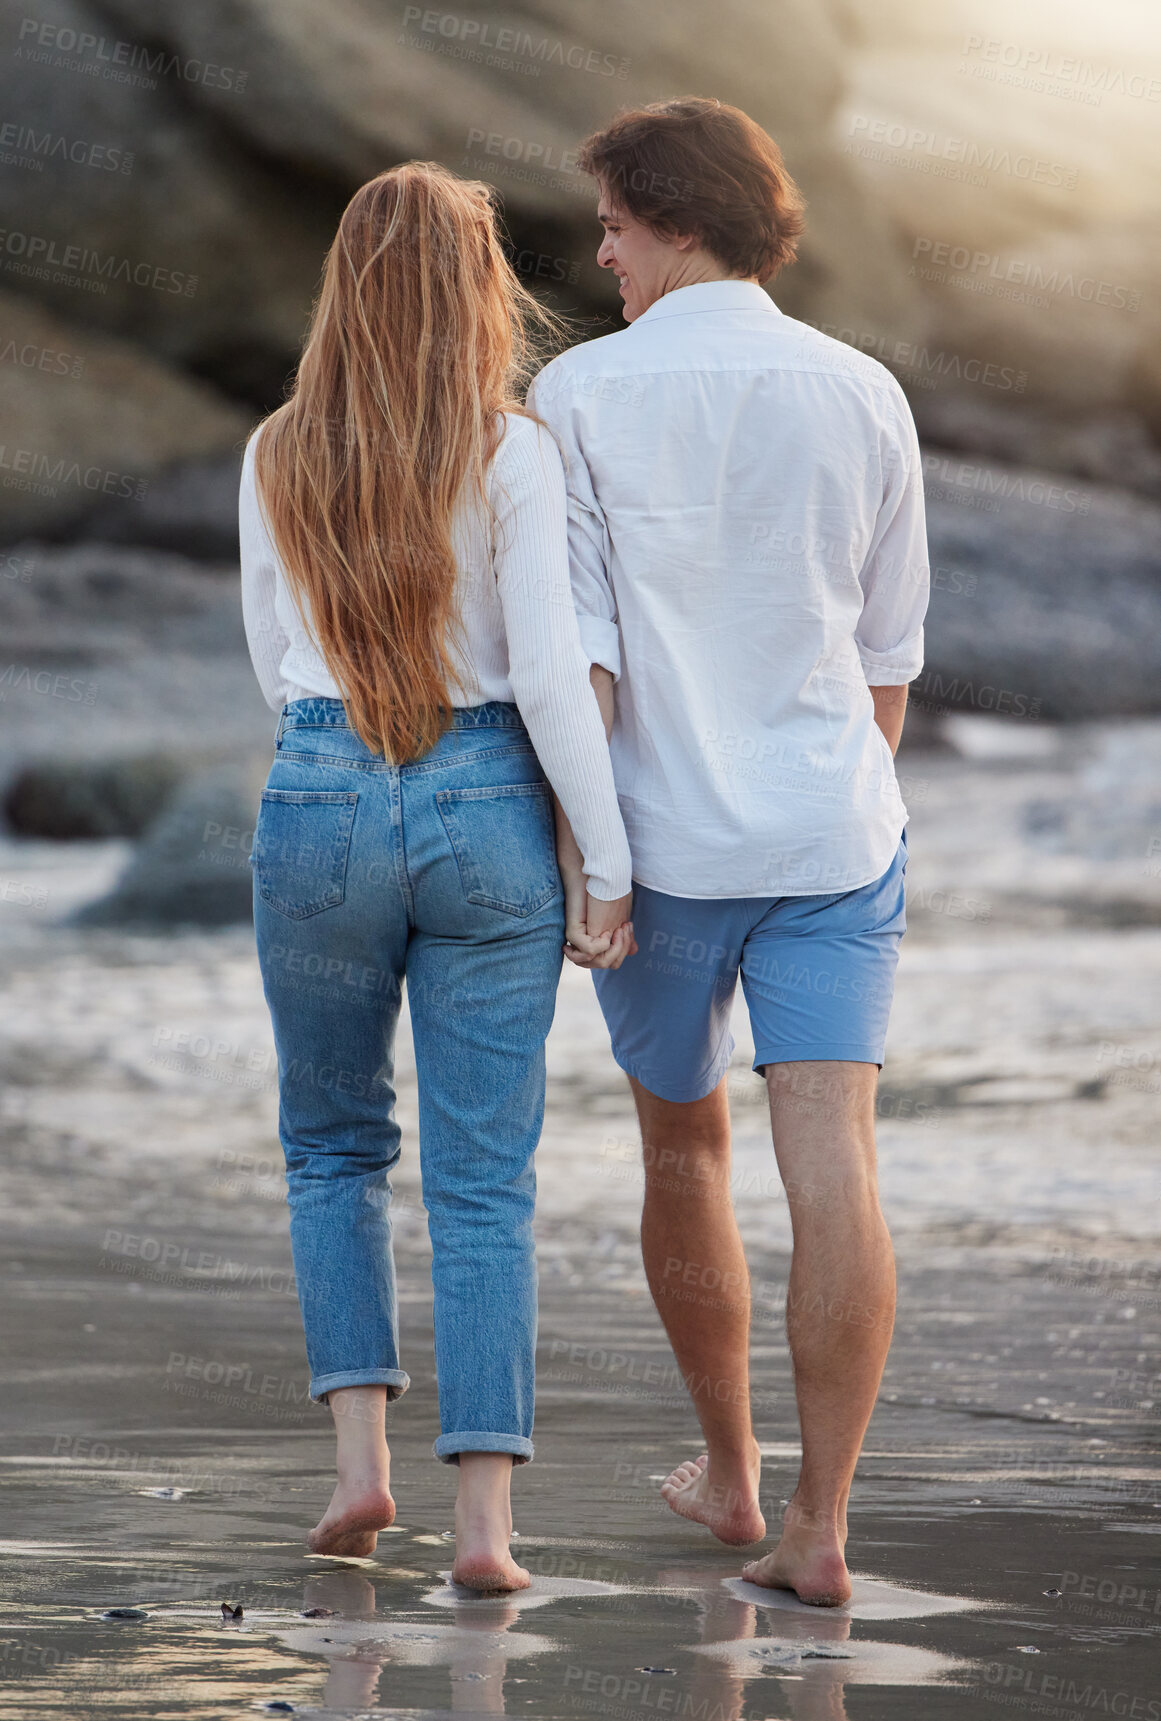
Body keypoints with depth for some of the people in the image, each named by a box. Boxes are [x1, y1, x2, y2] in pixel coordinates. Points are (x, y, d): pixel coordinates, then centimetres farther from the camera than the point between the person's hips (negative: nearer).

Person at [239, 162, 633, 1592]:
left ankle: (361, 1451, 7)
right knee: (484, 1179, 4)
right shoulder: (511, 456, -8)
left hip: (319, 801, 2)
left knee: (332, 1142, 20)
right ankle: (484, 1514, -3)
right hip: (488, 808, -1)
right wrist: (607, 859, -6)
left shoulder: (275, 458, 1)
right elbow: (549, 670, -12)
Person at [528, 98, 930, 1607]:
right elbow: (889, 655, 9)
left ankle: (730, 1470, 32)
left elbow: (577, 650, -11)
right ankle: (819, 1526, -10)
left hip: (665, 842, -1)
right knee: (831, 1168, -5)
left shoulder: (582, 395, -7)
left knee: (684, 1150, 18)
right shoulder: (864, 398, 2)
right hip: (832, 833, 1)